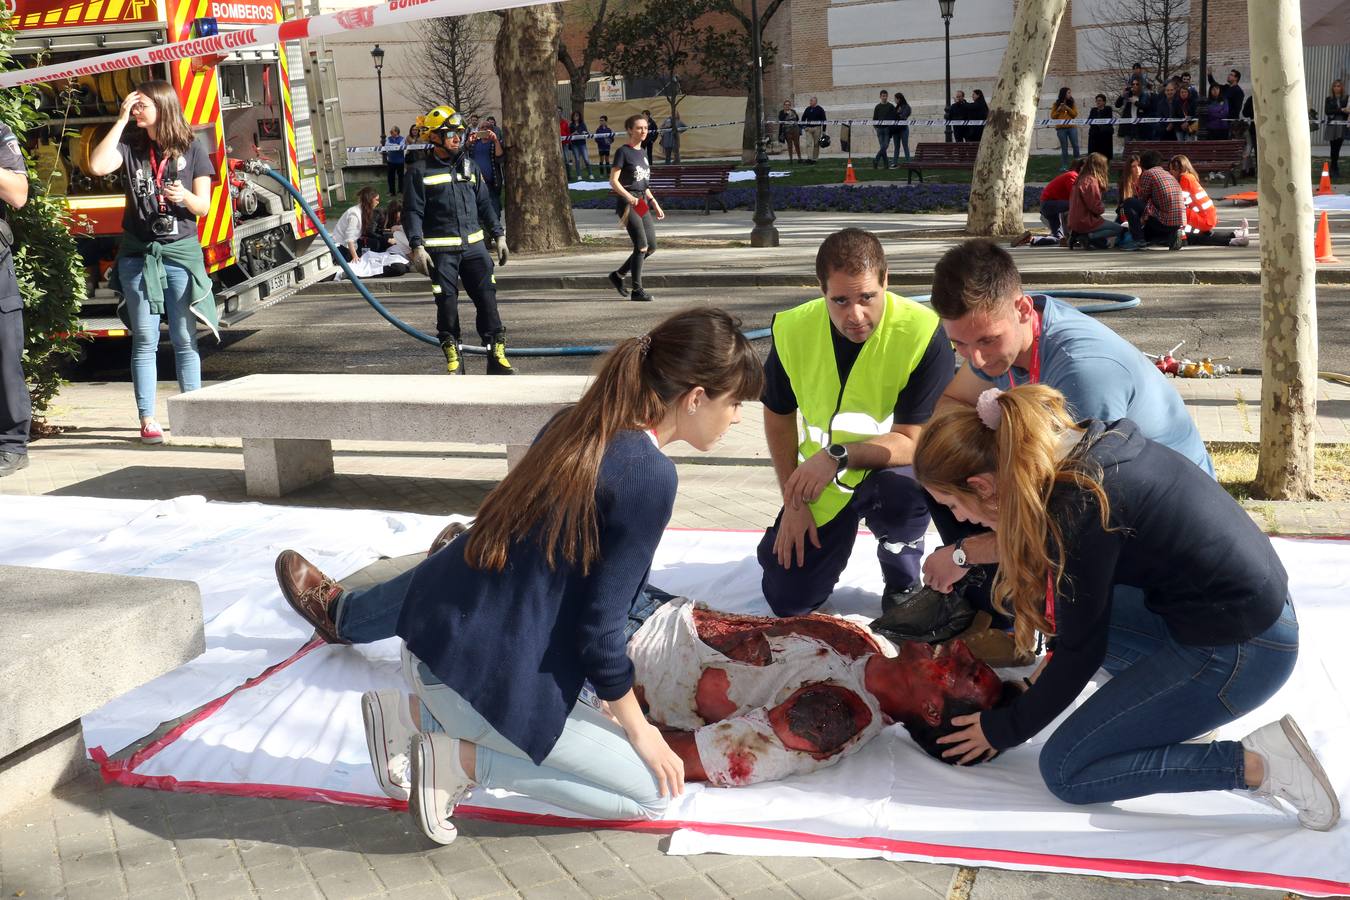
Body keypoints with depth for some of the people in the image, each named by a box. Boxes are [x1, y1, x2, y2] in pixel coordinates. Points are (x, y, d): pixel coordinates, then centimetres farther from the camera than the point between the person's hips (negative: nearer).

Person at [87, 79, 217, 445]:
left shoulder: (192, 150, 4)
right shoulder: (130, 146, 6)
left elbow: (204, 206, 3)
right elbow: (97, 166, -13)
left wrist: (184, 197, -19)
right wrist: (121, 120, -9)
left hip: (181, 251, -1)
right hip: (138, 253, 1)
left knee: (184, 338, 3)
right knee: (144, 340, 0)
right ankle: (147, 420, 0)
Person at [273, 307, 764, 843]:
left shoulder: (572, 424, 6)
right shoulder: (649, 476, -18)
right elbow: (599, 632, -16)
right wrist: (638, 730, 0)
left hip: (428, 636, 9)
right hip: (484, 684, -8)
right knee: (655, 792, 4)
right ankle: (462, 757, -3)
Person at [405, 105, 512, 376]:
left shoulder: (470, 166, 13)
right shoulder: (421, 172, -1)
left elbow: (485, 204, 18)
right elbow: (413, 212, -5)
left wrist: (499, 235, 13)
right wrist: (417, 247, -14)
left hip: (473, 245, 4)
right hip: (441, 249, -4)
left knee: (487, 298, -2)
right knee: (447, 303, 0)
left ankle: (496, 356, 3)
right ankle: (453, 358, 12)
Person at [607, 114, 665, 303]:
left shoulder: (642, 154, 18)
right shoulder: (623, 151, -5)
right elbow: (613, 181, -12)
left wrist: (654, 203, 21)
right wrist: (628, 197, -26)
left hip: (642, 203, 8)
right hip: (627, 203, -8)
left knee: (651, 246, 6)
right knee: (641, 246, -14)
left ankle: (618, 275, 20)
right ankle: (637, 290, -7)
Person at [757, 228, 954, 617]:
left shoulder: (924, 333, -28)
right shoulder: (792, 330, -15)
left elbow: (915, 441, -25)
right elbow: (778, 417, 2)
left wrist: (839, 456, -37)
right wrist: (793, 501, -1)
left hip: (890, 467, -3)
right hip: (821, 482, 3)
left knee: (904, 489, -39)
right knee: (787, 600, -1)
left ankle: (903, 578, -3)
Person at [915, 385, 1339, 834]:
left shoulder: (1078, 510, -24)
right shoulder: (1087, 445, 1)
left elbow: (1081, 651, -12)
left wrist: (1002, 729, 1)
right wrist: (1058, 658, 27)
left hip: (1238, 652, -9)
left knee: (1064, 771, -2)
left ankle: (1258, 764, -7)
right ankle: (1183, 707, 12)